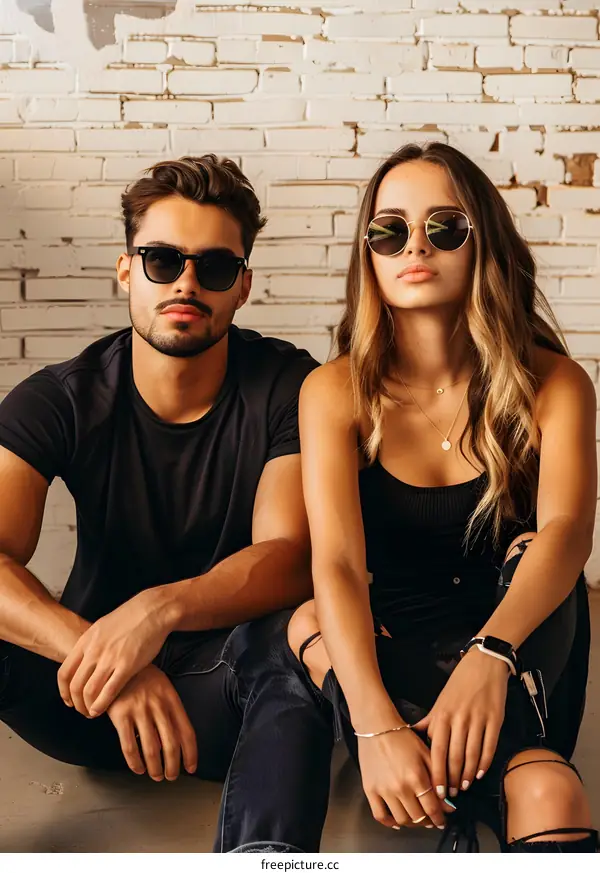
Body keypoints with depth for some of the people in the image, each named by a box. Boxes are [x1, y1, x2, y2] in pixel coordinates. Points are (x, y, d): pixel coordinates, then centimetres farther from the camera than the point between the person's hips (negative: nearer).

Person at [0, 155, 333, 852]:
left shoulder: (286, 388, -9)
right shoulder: (57, 401, -7)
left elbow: (288, 556, -21)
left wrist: (158, 610, -40)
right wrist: (103, 658, -38)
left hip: (228, 690, -1)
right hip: (88, 692, 2)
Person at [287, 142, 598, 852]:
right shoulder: (336, 392, -10)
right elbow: (336, 562, -22)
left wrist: (491, 655, -47)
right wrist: (376, 726, -39)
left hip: (519, 660, 1)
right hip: (384, 657, -1)